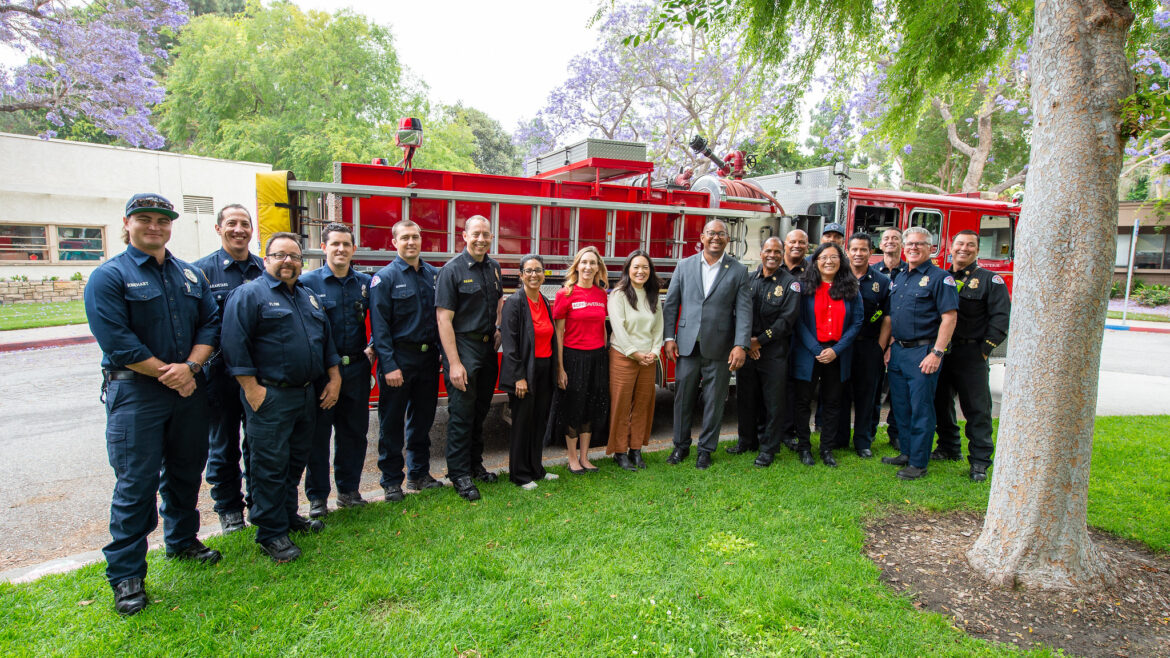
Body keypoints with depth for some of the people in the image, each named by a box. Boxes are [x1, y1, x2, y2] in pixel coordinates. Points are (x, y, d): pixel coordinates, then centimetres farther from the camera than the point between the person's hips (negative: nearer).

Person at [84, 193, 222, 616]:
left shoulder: (191, 275, 11)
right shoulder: (109, 276, -5)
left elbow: (210, 324, 5)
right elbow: (116, 340, -14)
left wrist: (190, 366, -11)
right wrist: (167, 373, -14)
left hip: (189, 389, 5)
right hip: (135, 392, -5)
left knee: (186, 471, 16)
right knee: (136, 483, -2)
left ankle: (182, 541, 36)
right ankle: (126, 574, 11)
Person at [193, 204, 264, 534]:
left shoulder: (265, 269, 6)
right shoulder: (202, 269, -4)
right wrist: (199, 361, -15)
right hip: (221, 371, -2)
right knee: (223, 445, 10)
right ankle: (229, 508, 26)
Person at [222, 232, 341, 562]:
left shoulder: (309, 297, 16)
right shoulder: (249, 294, -6)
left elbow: (326, 339, 20)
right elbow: (235, 344, -13)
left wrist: (334, 379, 14)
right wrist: (252, 389, -17)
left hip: (307, 395, 7)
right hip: (270, 397, -7)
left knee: (296, 459, 17)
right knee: (271, 465, -2)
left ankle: (289, 514, 32)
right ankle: (271, 533, 7)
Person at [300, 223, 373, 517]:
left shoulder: (365, 282, 6)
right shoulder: (307, 282, -4)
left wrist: (372, 347, 4)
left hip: (356, 369, 3)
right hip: (321, 370, -3)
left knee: (354, 431, 11)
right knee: (318, 434, 6)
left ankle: (348, 489, 26)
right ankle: (317, 497, 18)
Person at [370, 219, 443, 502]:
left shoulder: (434, 274, 7)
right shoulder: (385, 277, -7)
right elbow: (379, 326, -12)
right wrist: (389, 366, -17)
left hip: (428, 357, 5)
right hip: (399, 358, -5)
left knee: (422, 418, 15)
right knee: (392, 422, 4)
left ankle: (419, 473, 28)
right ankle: (391, 481, 17)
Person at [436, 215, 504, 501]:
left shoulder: (493, 267, 9)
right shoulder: (452, 269, -11)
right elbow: (444, 319, -16)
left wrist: (498, 328, 8)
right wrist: (454, 363, -21)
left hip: (488, 347, 7)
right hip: (463, 346, -7)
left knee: (481, 410, 16)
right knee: (462, 412, -1)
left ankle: (475, 464, 30)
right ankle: (459, 473, 11)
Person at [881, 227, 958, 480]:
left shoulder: (940, 277, -8)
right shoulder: (899, 278, 15)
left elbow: (949, 317, -14)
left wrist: (937, 353, -19)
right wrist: (889, 347, 14)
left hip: (922, 352, -7)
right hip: (898, 351, 7)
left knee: (920, 409, -1)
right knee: (900, 406, 14)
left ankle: (918, 463, 9)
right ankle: (906, 453, 27)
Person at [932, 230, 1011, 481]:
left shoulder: (991, 280, 0)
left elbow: (1001, 318, -7)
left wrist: (985, 349, -11)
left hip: (971, 354, -4)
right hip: (941, 351, 4)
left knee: (977, 409, -1)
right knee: (941, 403, 13)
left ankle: (979, 461, 6)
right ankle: (949, 448, 29)